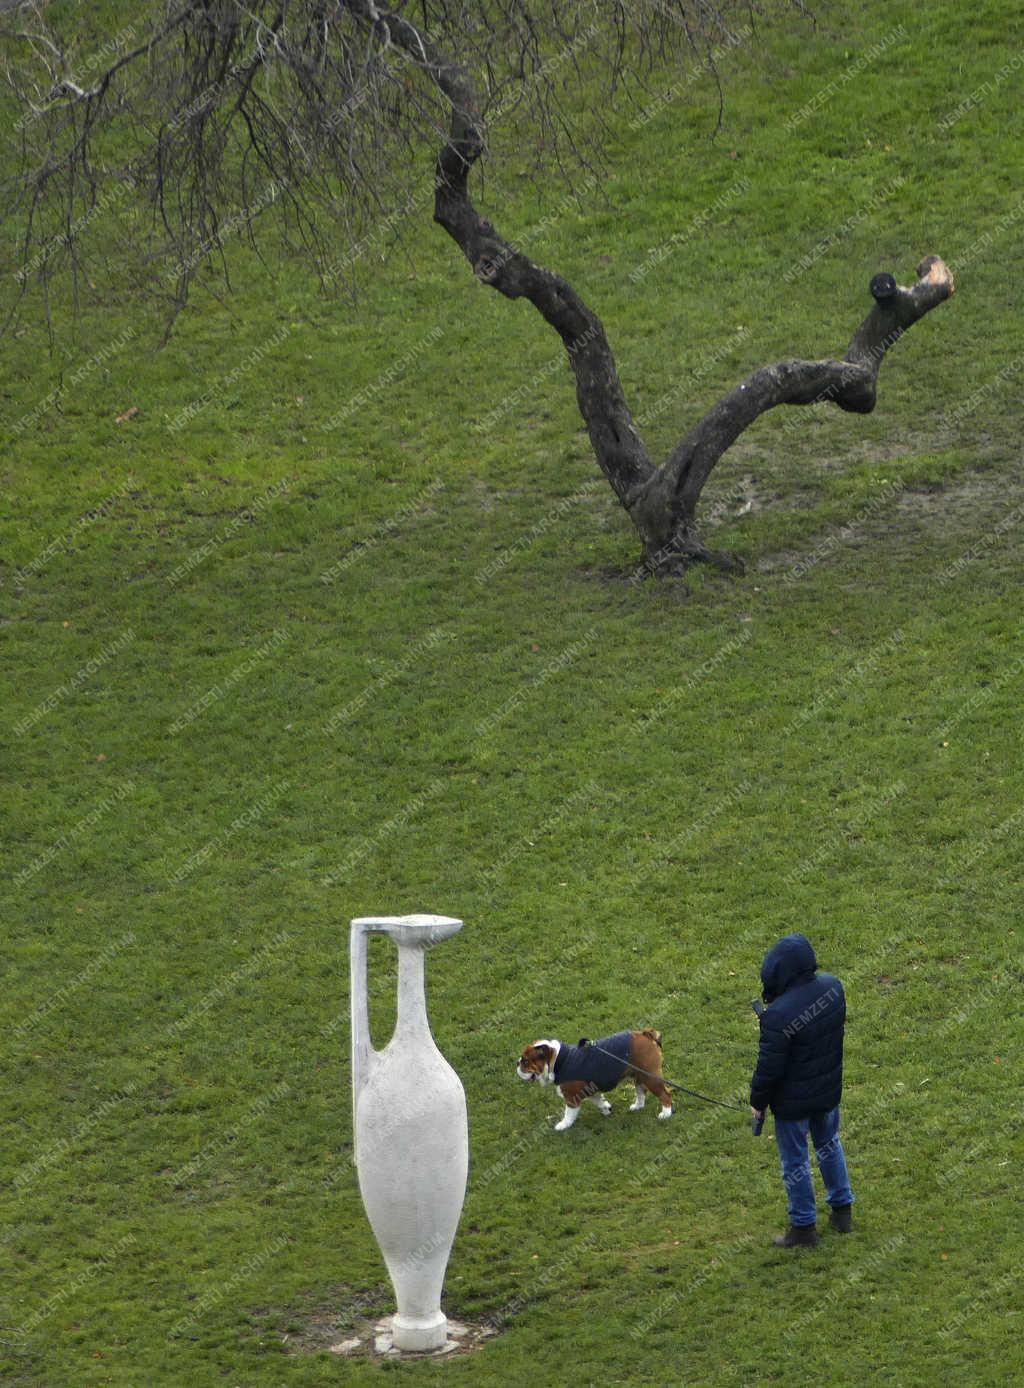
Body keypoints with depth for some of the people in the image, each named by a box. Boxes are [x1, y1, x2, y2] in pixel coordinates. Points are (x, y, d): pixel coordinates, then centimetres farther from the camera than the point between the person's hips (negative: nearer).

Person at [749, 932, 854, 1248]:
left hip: (794, 1100, -7)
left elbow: (769, 1067, -24)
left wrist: (758, 1101, -7)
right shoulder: (832, 986, -13)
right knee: (829, 1144, 28)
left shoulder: (780, 1015, -34)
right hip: (829, 1090, 7)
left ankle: (803, 1228, 24)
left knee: (795, 1161, 12)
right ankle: (842, 1211, 40)